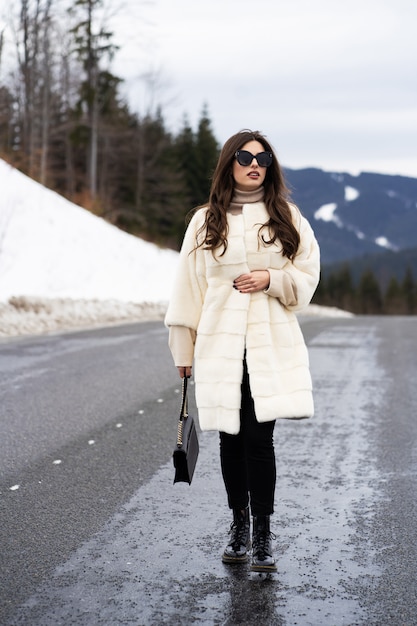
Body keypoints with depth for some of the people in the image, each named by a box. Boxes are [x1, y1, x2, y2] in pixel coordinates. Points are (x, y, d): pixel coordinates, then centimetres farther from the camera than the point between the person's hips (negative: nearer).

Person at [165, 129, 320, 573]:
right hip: (220, 347, 1)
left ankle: (262, 533, 2)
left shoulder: (286, 217, 7)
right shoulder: (206, 221, 7)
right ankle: (239, 524, 23)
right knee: (231, 437, 8)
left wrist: (271, 279, -12)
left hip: (271, 346, -1)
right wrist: (184, 349, 6)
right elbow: (189, 286, 7)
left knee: (259, 436, -7)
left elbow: (307, 277, 8)